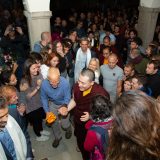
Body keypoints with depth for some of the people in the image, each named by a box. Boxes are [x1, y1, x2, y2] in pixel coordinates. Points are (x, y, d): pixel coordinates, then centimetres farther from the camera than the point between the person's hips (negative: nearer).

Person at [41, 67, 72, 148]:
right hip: (52, 104, 2)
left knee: (65, 125, 4)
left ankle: (68, 129, 43)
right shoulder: (44, 84, -31)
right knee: (53, 122, 13)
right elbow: (44, 98, -11)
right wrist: (47, 111, -14)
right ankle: (57, 137, 44)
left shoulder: (65, 83, -38)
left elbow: (67, 98, -21)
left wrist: (64, 107, -38)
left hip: (64, 104, -2)